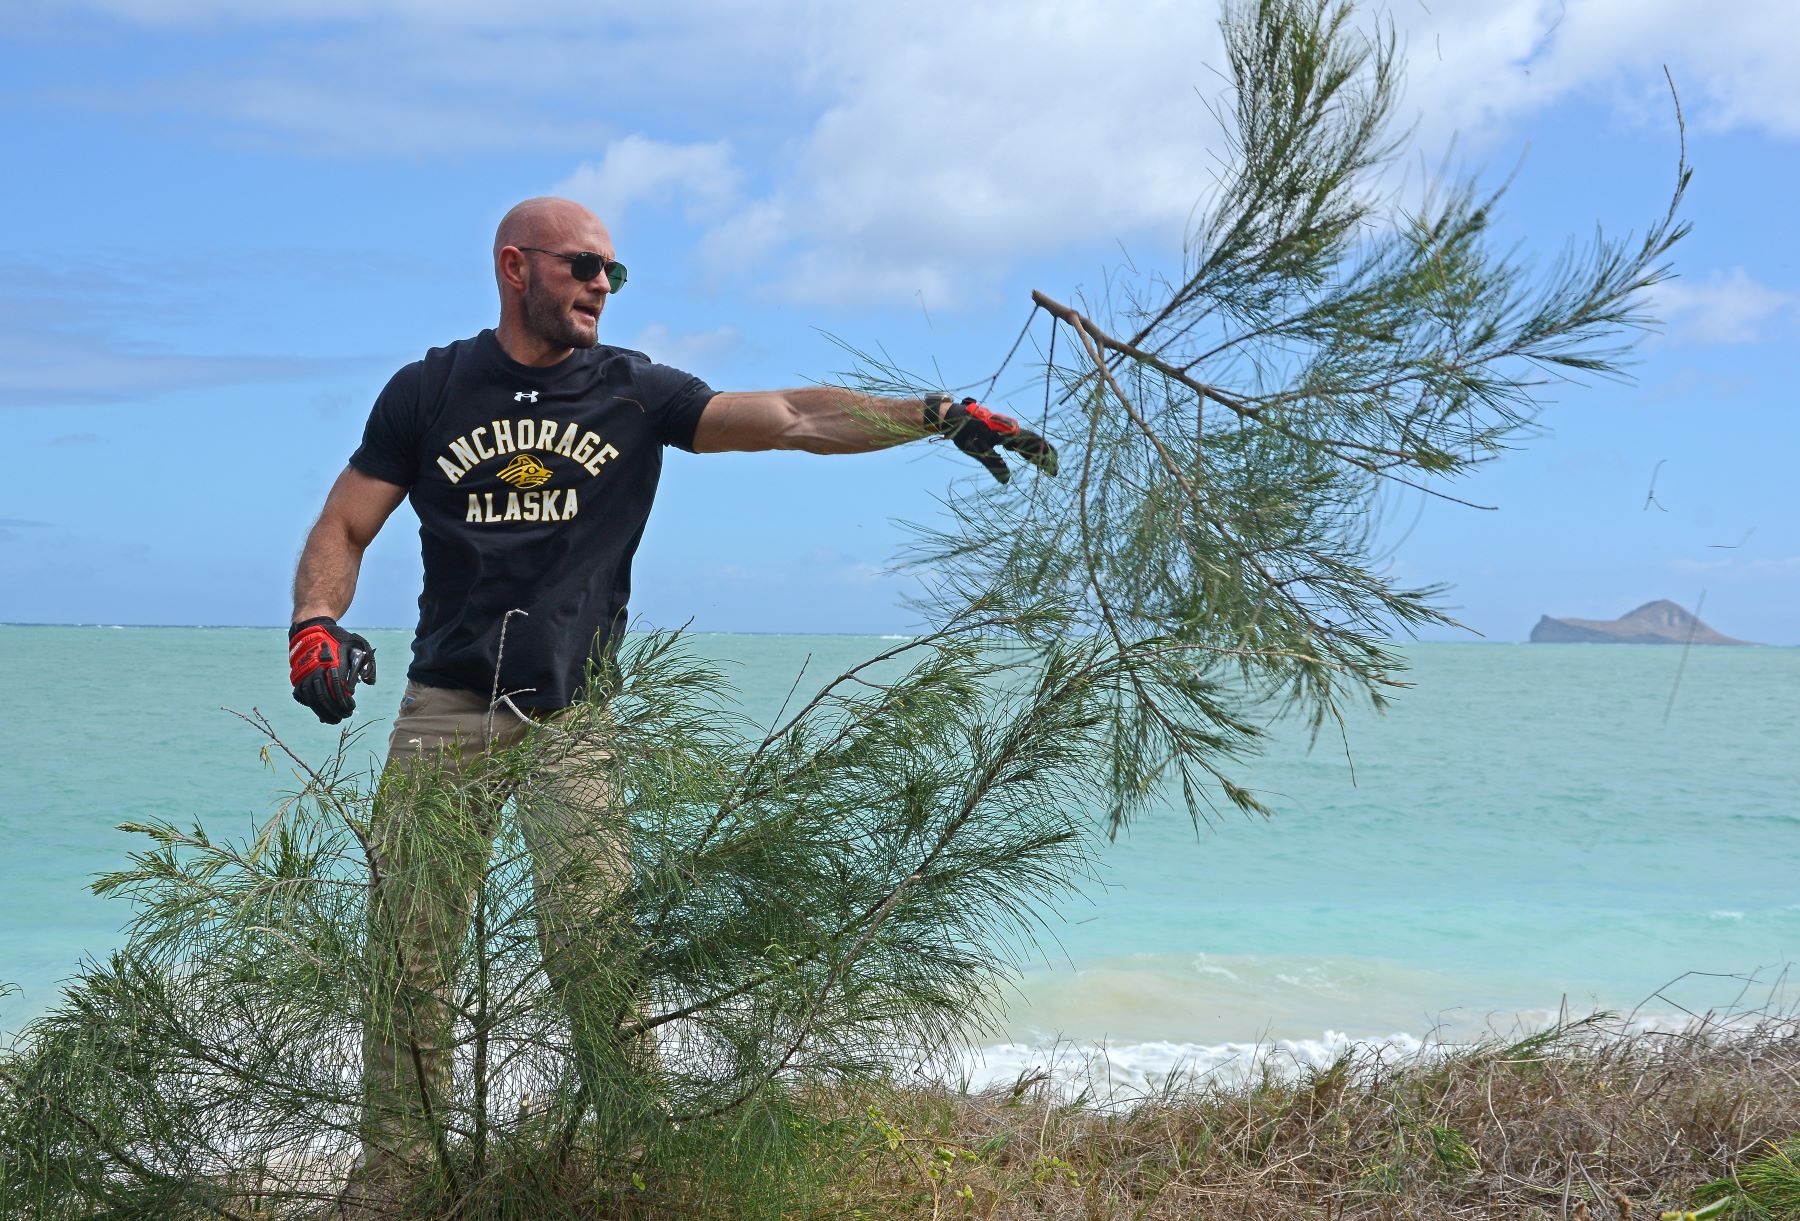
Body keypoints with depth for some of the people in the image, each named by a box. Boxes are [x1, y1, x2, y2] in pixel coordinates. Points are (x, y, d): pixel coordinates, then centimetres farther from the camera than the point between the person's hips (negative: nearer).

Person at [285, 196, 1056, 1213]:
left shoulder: (635, 392, 5)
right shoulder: (430, 391, 8)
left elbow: (794, 417, -5)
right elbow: (344, 526, 10)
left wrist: (940, 415, -15)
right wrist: (316, 625, -9)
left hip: (578, 718, -1)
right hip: (447, 713, 1)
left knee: (595, 955, -11)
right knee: (409, 962, -1)